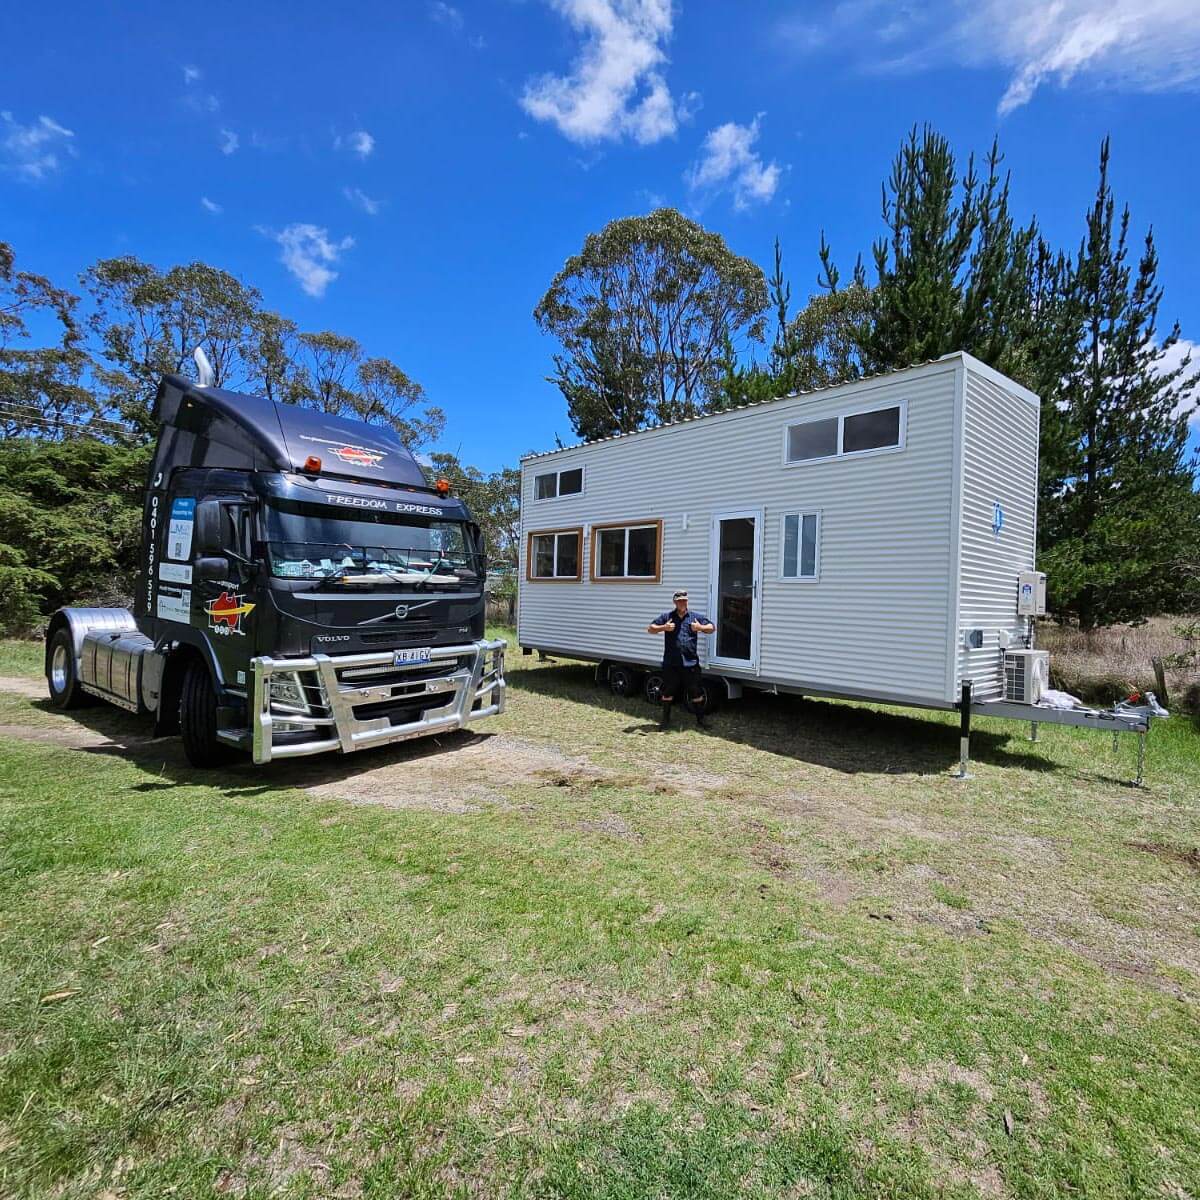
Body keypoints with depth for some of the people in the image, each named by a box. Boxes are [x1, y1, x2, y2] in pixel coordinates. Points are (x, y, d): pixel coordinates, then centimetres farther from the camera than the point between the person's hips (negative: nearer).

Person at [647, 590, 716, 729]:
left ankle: (700, 720, 18)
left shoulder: (696, 617, 7)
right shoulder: (666, 617, 5)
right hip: (670, 663, 0)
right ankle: (665, 719, 24)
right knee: (668, 692, 10)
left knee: (696, 693, 6)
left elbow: (712, 627, 11)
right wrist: (663, 628, -12)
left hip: (691, 662, 0)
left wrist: (700, 627, -8)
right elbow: (650, 628, 5)